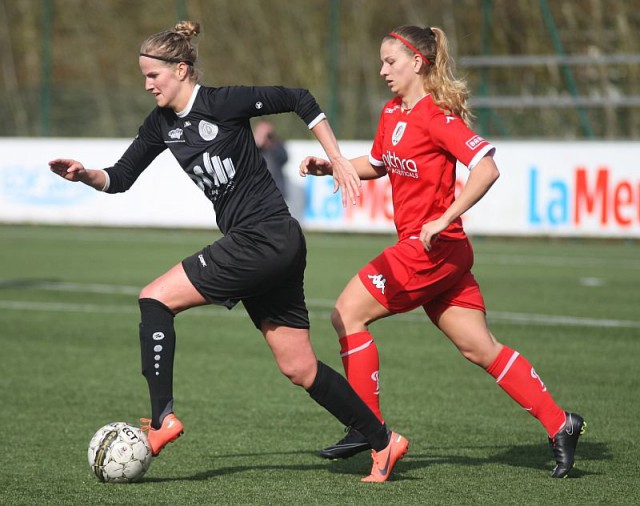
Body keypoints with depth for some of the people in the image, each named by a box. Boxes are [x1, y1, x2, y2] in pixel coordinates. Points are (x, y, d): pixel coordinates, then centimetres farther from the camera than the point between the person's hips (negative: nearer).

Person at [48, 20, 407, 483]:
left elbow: (299, 100, -6)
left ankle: (162, 418, -12)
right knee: (299, 368, 9)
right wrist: (85, 175, -7)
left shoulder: (224, 102, -12)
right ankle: (383, 441, 16)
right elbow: (120, 178, 13)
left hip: (267, 238, -8)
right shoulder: (162, 124, 10)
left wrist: (338, 159, -6)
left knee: (156, 299, -12)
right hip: (247, 243, 8)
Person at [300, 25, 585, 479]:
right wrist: (330, 166, 12)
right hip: (434, 252, 9)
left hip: (433, 249, -9)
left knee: (348, 313, -5)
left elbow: (486, 168, -24)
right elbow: (377, 165, 29)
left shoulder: (437, 117, -15)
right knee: (480, 348, 8)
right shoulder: (392, 114, 12)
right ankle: (559, 425, 10)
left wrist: (443, 221, -25)